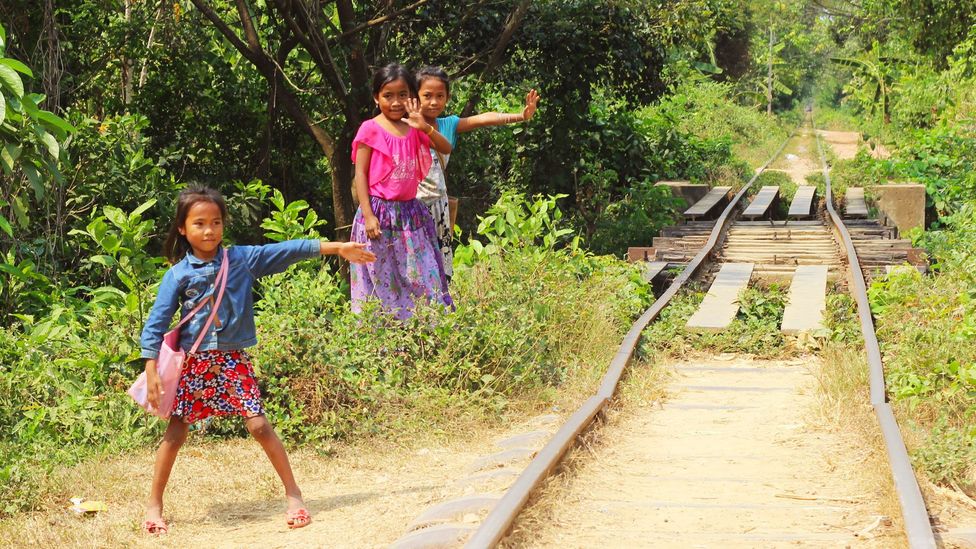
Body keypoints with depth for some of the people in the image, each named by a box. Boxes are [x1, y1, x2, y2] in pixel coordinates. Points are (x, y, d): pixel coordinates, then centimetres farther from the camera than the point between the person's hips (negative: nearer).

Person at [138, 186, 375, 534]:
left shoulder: (242, 259, 0)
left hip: (233, 361, 0)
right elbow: (156, 323, -4)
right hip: (192, 362, 0)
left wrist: (336, 248, -6)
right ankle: (154, 505, 14)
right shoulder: (178, 274, -4)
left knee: (259, 426, -5)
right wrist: (152, 370, -11)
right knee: (176, 432, 3)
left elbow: (287, 251, -3)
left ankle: (293, 493, 7)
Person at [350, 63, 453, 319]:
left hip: (410, 212, 5)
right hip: (380, 213, -5)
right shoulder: (370, 129, -7)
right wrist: (368, 215, -14)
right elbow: (360, 174, -7)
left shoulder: (414, 128, 7)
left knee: (422, 279, 5)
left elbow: (446, 149, 1)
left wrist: (426, 127, -17)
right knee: (380, 280, 1)